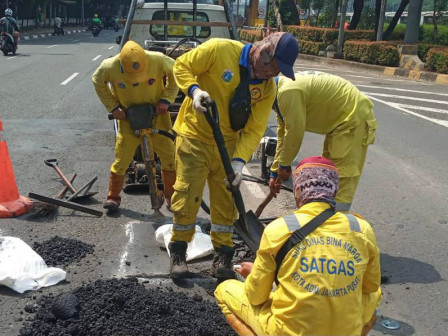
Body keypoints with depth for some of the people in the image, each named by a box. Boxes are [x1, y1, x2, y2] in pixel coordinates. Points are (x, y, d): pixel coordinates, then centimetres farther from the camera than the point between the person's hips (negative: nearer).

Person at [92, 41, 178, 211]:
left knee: (169, 157, 3)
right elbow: (98, 81, 0)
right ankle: (113, 196, 22)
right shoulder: (110, 66, -22)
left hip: (157, 116, 1)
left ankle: (171, 196, 21)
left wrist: (166, 99, -11)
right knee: (121, 159, 2)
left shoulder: (158, 60, -24)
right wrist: (113, 107, -7)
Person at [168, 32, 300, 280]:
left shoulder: (268, 87, -7)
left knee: (225, 201, 8)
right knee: (186, 197, 3)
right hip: (194, 138, -3)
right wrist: (194, 90, -29)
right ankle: (178, 254, 23)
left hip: (228, 144, 4)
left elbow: (254, 130, -10)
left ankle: (222, 257, 24)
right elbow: (182, 66, -9)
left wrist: (239, 160, -24)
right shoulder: (220, 50, -19)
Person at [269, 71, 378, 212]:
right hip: (340, 119, 11)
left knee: (342, 182, -13)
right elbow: (283, 134, 12)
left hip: (353, 117, -11)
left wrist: (283, 165, -6)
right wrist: (275, 173, 15)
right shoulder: (284, 86, 7)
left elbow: (294, 133, -22)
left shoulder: (288, 92, -25)